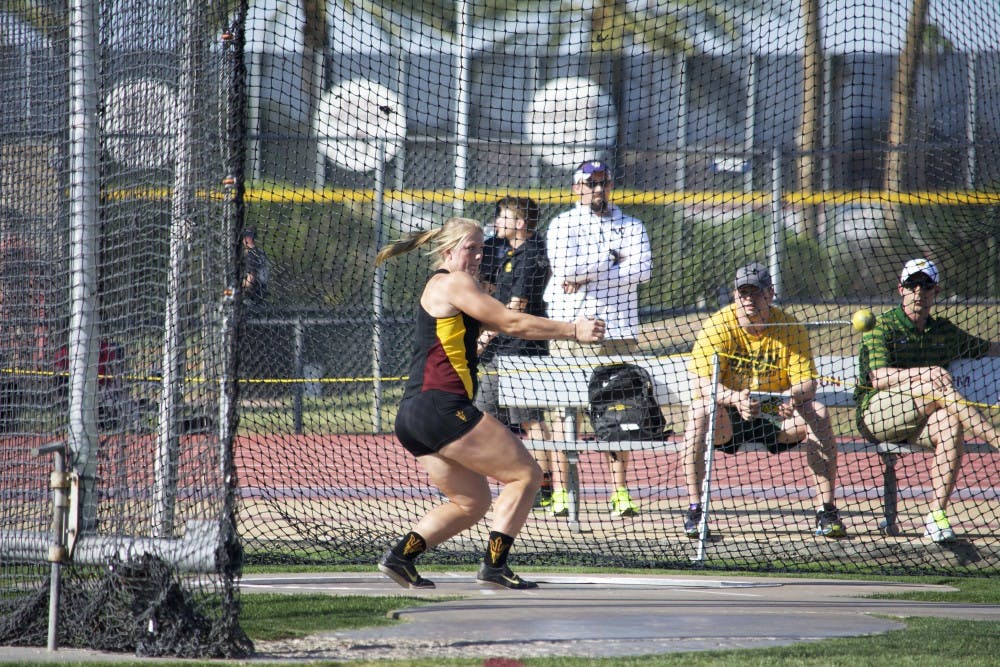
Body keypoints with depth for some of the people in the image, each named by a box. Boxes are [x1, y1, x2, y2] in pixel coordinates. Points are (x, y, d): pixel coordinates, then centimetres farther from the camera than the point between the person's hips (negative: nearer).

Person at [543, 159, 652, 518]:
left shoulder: (631, 227, 11)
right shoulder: (562, 225, 6)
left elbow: (642, 270, -6)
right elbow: (564, 267, -13)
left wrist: (586, 275, -10)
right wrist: (609, 259, -5)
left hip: (620, 331, 2)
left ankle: (621, 491, 5)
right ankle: (561, 493, -3)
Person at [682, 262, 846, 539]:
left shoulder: (790, 328, -6)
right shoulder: (717, 327, -12)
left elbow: (807, 382, -12)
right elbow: (702, 384, -21)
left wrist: (793, 397, -37)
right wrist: (735, 399, -42)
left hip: (775, 416, 2)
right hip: (727, 419, -2)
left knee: (818, 413, -25)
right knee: (699, 411, -34)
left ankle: (827, 511, -23)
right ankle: (694, 510, -30)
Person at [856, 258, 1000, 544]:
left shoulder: (944, 331, 14)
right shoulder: (883, 327, -2)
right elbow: (878, 378, -17)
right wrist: (923, 373, -31)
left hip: (916, 425, 4)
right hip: (875, 413, -4)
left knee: (951, 422, -30)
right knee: (937, 387, -28)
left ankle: (937, 514, -34)